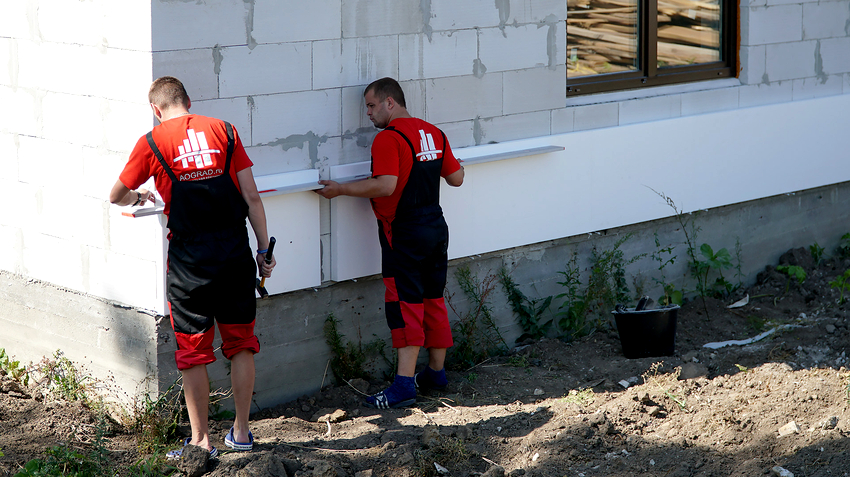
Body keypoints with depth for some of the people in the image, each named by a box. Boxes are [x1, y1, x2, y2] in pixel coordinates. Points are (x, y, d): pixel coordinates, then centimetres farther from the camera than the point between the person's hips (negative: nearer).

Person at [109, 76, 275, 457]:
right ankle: (241, 432, 21)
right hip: (235, 253, 2)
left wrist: (137, 197, 34)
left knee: (194, 351, 7)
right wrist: (264, 249, 10)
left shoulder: (152, 142, 1)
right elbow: (251, 197, 3)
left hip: (189, 259, -2)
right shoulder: (223, 131, 6)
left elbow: (116, 196, 12)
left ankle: (201, 440, 12)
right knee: (241, 344, 13)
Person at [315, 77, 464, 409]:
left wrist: (340, 190, -18)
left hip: (404, 232, -8)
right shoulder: (434, 133, 10)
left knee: (404, 306, -8)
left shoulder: (389, 138, -14)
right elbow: (456, 178, 14)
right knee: (433, 300, 15)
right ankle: (436, 372, 23)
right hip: (436, 228, 8)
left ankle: (404, 384, -10)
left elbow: (385, 185, -25)